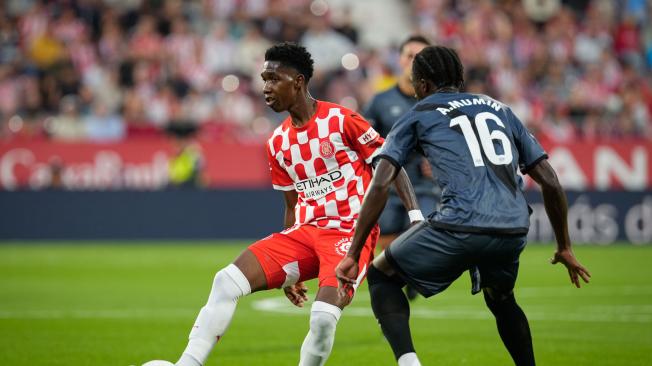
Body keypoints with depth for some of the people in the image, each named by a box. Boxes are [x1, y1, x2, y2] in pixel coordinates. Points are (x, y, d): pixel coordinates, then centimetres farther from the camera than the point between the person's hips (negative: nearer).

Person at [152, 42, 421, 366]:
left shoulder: (341, 120, -8)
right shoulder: (278, 144, 12)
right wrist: (288, 270, 20)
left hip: (350, 231, -6)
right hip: (305, 231, 6)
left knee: (323, 317, -29)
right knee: (227, 282, -10)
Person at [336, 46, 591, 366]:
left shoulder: (418, 115, 15)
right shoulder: (500, 110, 26)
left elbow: (380, 185, 4)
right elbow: (549, 182, 21)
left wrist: (353, 254, 5)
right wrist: (564, 247, 28)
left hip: (460, 227, -4)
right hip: (513, 232, 5)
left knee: (381, 276, 16)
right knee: (501, 300, 35)